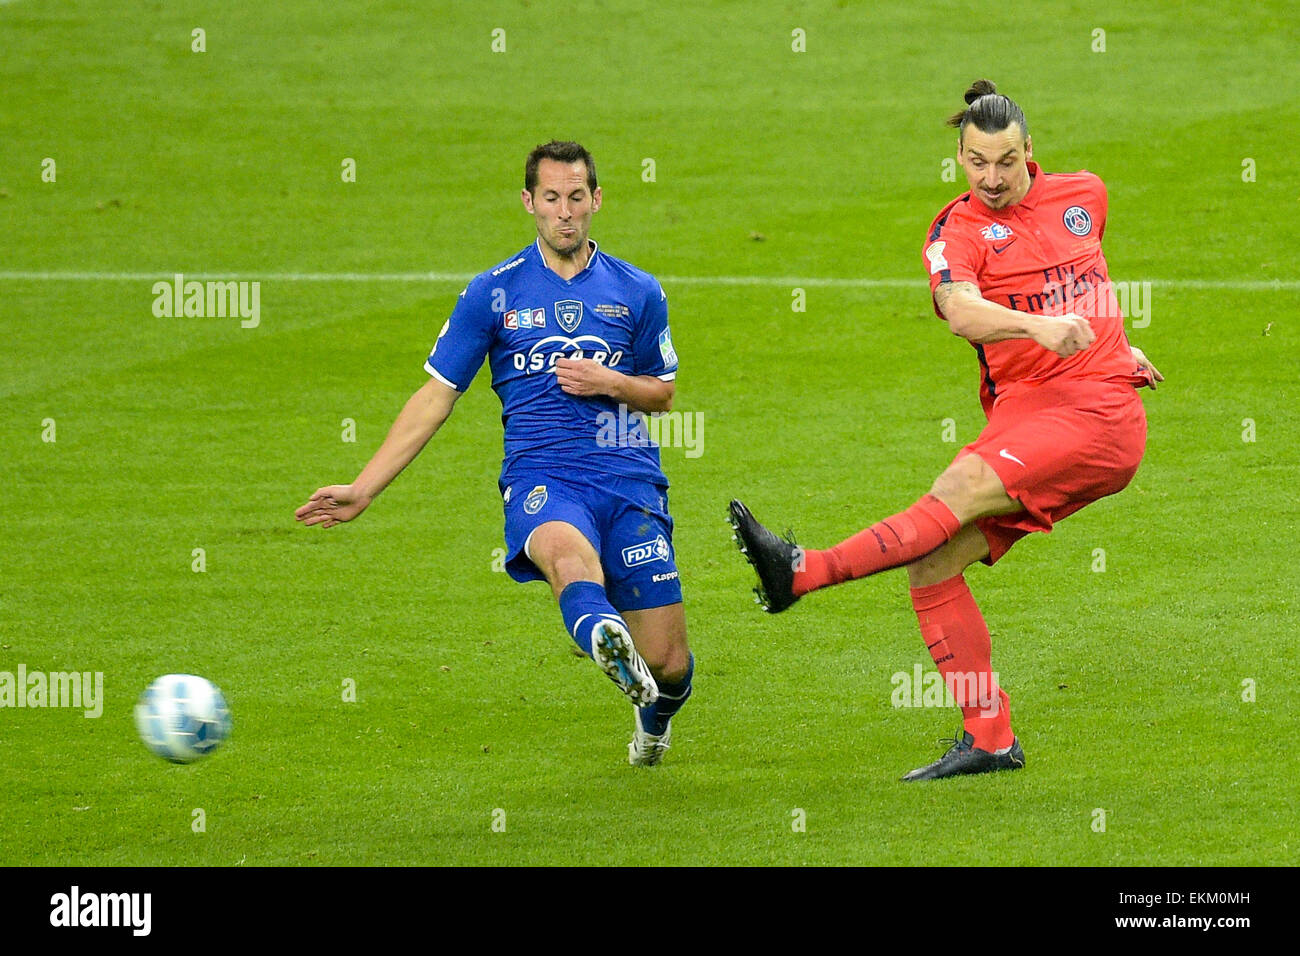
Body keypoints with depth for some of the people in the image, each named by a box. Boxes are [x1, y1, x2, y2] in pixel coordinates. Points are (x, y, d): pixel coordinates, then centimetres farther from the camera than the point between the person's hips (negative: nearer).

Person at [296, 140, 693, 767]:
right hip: (539, 478, -2)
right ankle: (605, 640, -76)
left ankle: (654, 717, 36)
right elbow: (436, 397, 10)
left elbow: (664, 393, 22)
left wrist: (612, 383, -1)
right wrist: (363, 489, 5)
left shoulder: (637, 292, 11)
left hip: (631, 480, 2)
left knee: (670, 664, -3)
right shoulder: (493, 293, 8)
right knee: (565, 547, -40)